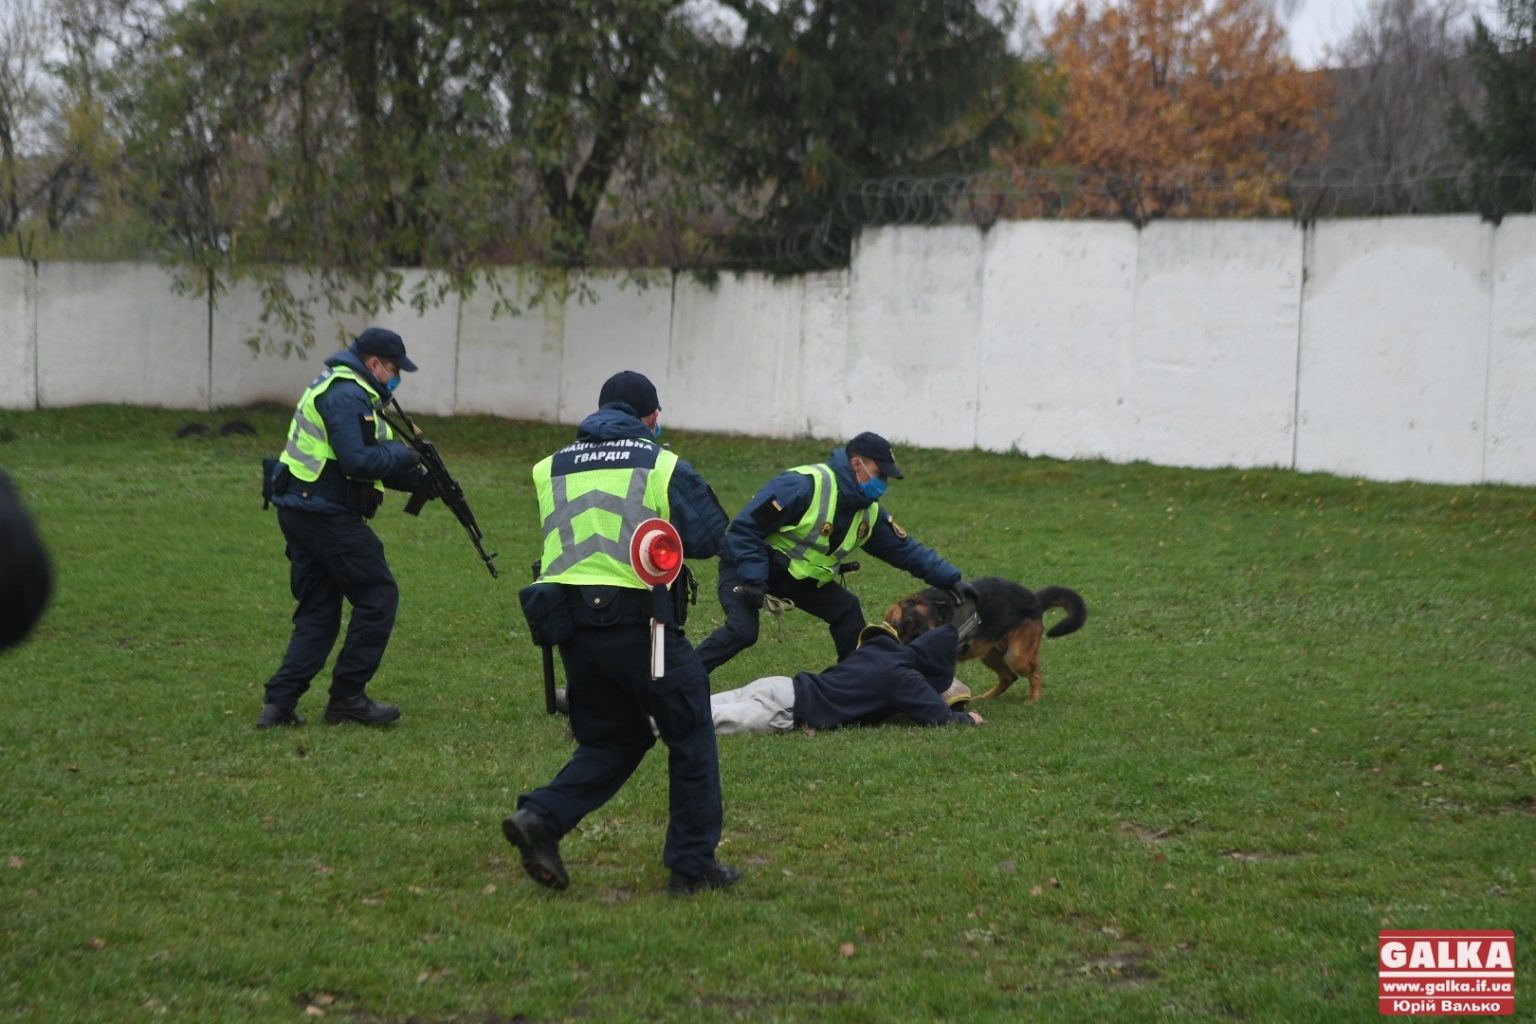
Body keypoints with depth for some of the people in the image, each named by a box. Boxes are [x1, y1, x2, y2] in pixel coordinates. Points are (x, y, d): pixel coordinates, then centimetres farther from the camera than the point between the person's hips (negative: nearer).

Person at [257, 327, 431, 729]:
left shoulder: (345, 390, 20)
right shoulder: (348, 395, -14)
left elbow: (370, 460, 21)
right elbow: (358, 461, -23)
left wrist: (419, 480, 10)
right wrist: (405, 455, -8)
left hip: (302, 512, 10)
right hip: (326, 515, -10)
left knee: (317, 611, 12)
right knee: (379, 595, -2)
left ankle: (280, 702, 5)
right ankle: (348, 696, 2)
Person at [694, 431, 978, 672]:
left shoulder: (868, 512, -1)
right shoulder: (806, 486, -29)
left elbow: (907, 550, 7)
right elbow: (746, 526, -28)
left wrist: (952, 580, 0)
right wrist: (753, 579, -31)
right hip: (747, 566, -8)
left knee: (847, 609, 1)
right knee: (743, 630, -26)